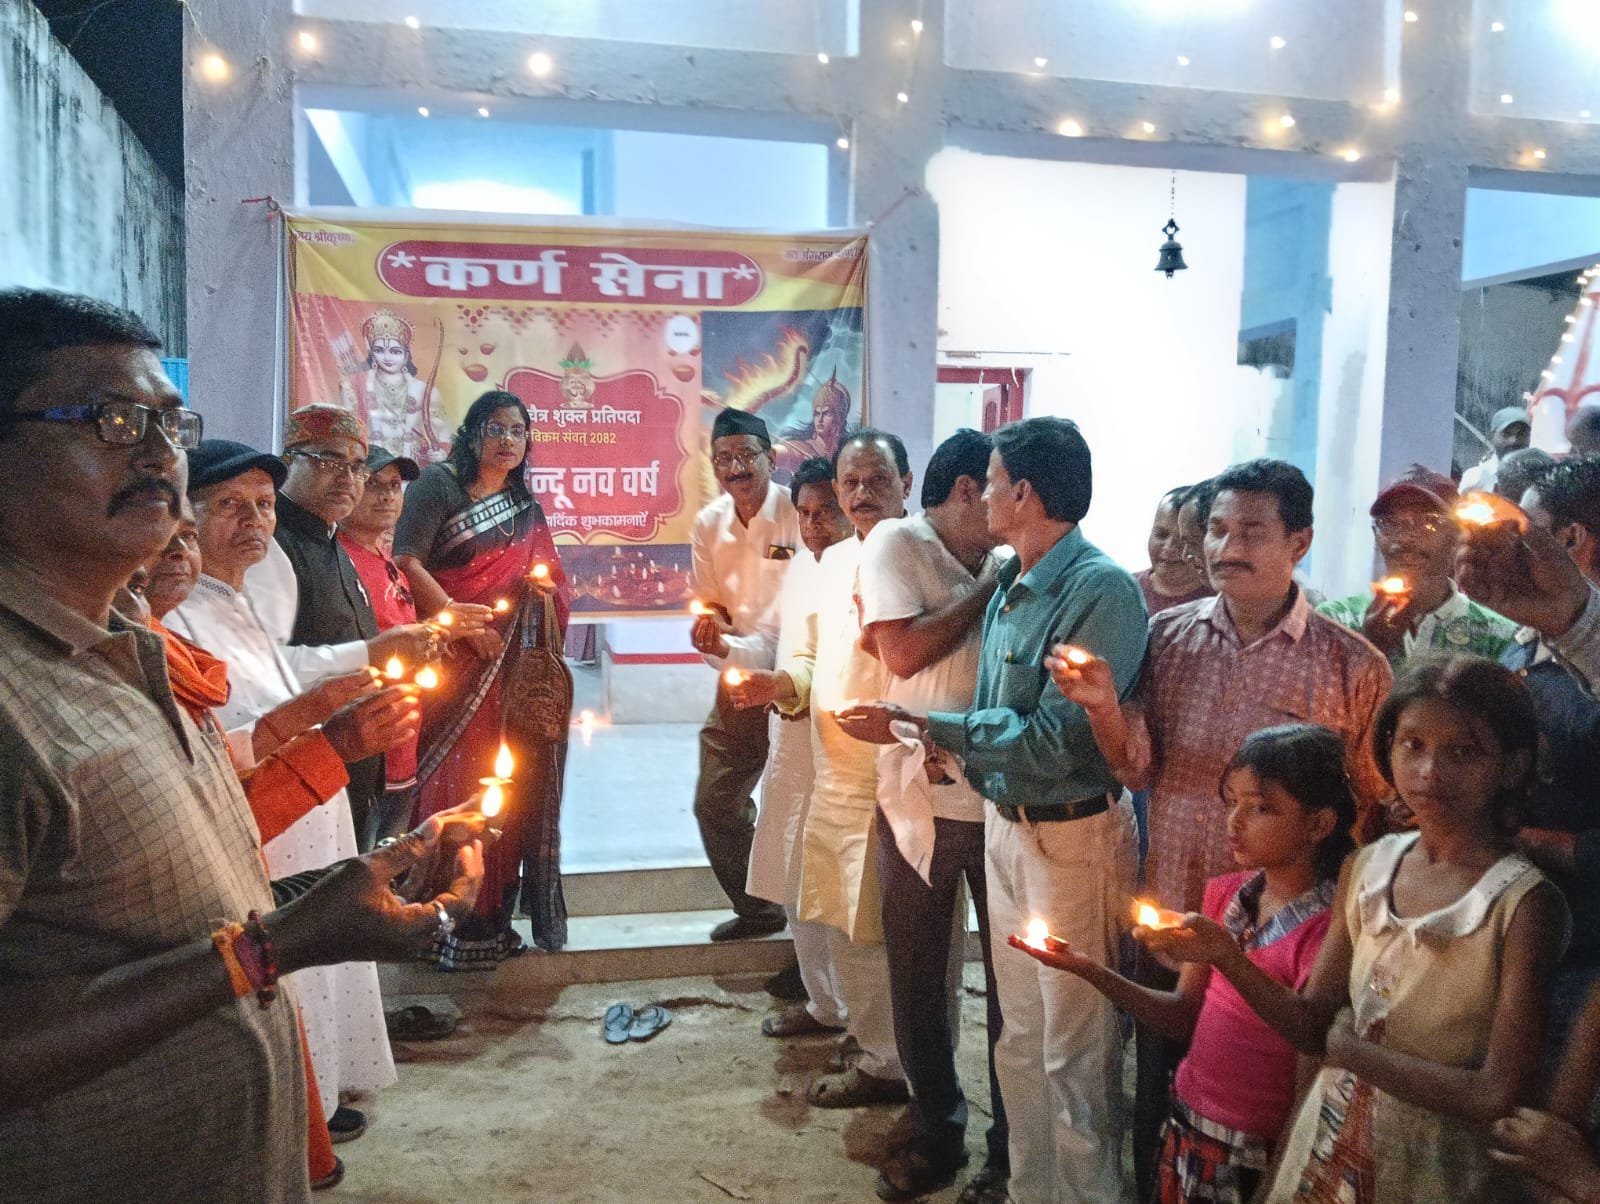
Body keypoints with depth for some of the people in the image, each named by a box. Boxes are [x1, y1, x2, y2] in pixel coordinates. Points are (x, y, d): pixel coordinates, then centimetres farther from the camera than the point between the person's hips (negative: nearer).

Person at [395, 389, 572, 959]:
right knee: (455, 779, -5)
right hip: (454, 662, -5)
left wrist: (545, 582, 1)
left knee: (507, 783, 5)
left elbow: (548, 578, 24)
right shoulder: (438, 484, -2)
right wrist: (464, 621, -16)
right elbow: (407, 564, -12)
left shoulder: (525, 504, 17)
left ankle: (492, 917, 16)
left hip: (513, 665, 5)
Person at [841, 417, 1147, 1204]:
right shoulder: (1009, 585, 5)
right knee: (1019, 1035, 20)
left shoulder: (1101, 592, -20)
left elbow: (1055, 740, -24)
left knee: (1074, 1048, 7)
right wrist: (956, 748, -6)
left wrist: (917, 726, -23)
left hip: (1072, 835, -8)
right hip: (1004, 822, 8)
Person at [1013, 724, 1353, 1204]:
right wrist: (1090, 970, -10)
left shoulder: (1326, 928, -20)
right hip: (1186, 1127, 6)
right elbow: (1186, 1015, 2)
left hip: (1257, 1159, -6)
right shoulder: (1226, 894, -1)